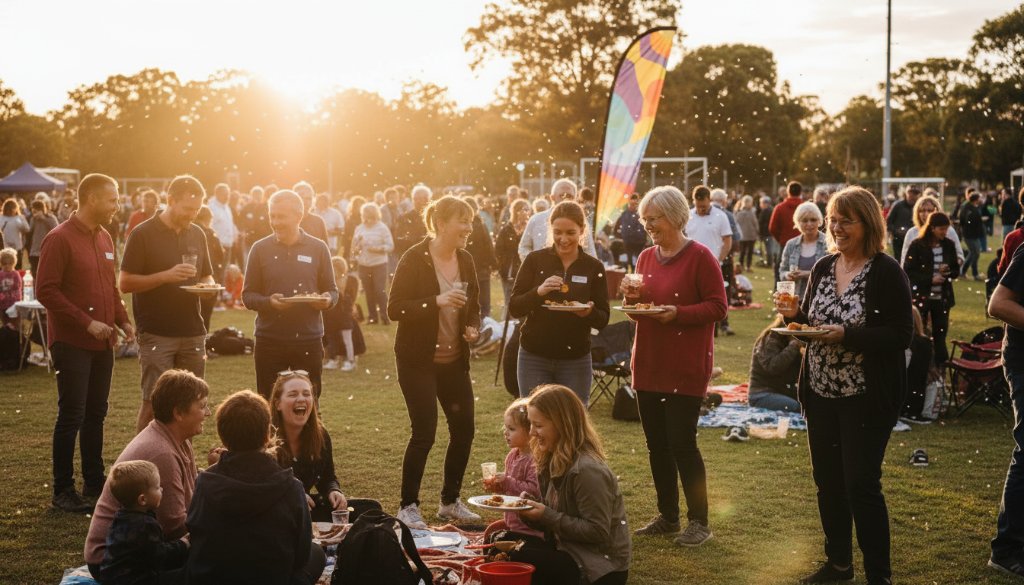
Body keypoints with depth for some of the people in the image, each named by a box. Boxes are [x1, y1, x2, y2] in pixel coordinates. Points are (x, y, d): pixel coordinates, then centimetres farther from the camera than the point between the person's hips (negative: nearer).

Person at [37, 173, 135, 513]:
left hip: (102, 343, 7)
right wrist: (86, 323, -20)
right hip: (72, 343, -7)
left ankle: (94, 482, 23)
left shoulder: (104, 238, 11)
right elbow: (45, 291, -16)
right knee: (72, 416, -3)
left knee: (96, 414, 13)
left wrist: (123, 320, 5)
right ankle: (63, 490, 7)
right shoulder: (60, 239, -12)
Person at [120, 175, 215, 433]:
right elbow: (125, 283, -8)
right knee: (154, 402, -5)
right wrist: (166, 276, -20)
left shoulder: (197, 234, 12)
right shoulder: (143, 234, -5)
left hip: (192, 333, 5)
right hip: (156, 333, -5)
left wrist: (209, 286, -2)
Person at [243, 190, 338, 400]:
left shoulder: (318, 248, 4)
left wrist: (327, 300, -14)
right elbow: (247, 295, 3)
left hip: (309, 340, 0)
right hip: (269, 341, 0)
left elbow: (332, 290, 9)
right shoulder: (260, 249, 3)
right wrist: (268, 302, -18)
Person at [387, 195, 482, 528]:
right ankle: (408, 506, 9)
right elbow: (395, 309, -17)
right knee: (424, 432, -7)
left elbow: (474, 305, 17)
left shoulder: (465, 261, 6)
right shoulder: (415, 260, -13)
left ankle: (450, 502, 24)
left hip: (454, 360, 6)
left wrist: (474, 328, -4)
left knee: (463, 429, 7)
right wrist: (436, 301, -28)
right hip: (418, 360, -6)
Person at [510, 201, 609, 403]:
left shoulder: (594, 267, 1)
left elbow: (603, 320, 1)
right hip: (534, 358, 0)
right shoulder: (535, 260, -1)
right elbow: (514, 308, -4)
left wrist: (588, 312, -22)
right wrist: (539, 292, -22)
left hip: (576, 361, 0)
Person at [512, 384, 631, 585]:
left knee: (516, 561, -19)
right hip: (569, 547, 9)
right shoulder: (553, 460, 5)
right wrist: (529, 510, -9)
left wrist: (547, 517, -22)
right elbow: (553, 516, 10)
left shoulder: (587, 470, -23)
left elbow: (597, 531, -23)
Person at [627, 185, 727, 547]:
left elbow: (718, 307, -11)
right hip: (648, 364, 7)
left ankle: (699, 521, 8)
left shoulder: (700, 257, -9)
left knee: (682, 442, -6)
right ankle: (667, 516, 24)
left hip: (686, 367, -7)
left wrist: (678, 313, -23)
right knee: (656, 443, 11)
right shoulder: (646, 258, 11)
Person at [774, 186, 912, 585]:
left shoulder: (887, 273, -12)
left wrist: (846, 336, -26)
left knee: (861, 485, -3)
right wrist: (794, 316, -5)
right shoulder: (823, 267, 7)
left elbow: (900, 336, -17)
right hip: (821, 393, 7)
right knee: (827, 480, 14)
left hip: (867, 398, -7)